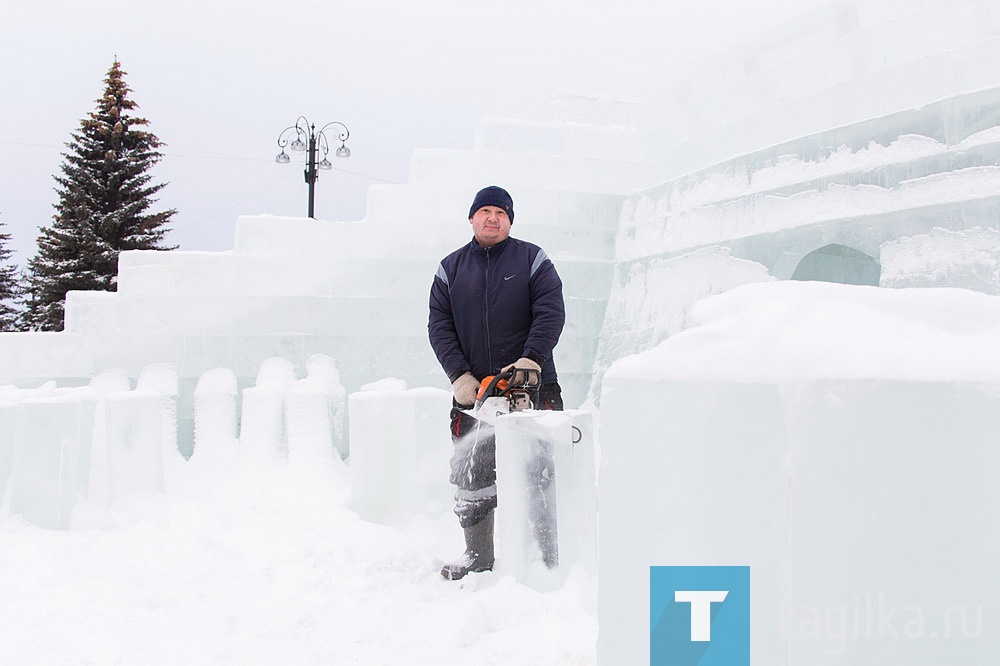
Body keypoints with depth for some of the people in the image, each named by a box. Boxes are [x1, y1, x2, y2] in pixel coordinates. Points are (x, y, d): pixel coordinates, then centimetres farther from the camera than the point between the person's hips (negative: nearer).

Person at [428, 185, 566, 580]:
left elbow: (550, 312, -6)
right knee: (471, 478, 5)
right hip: (473, 391, 3)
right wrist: (460, 376, -9)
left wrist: (531, 359, -22)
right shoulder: (451, 269, 12)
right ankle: (478, 555, 19)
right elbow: (439, 325, 4)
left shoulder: (532, 261, 5)